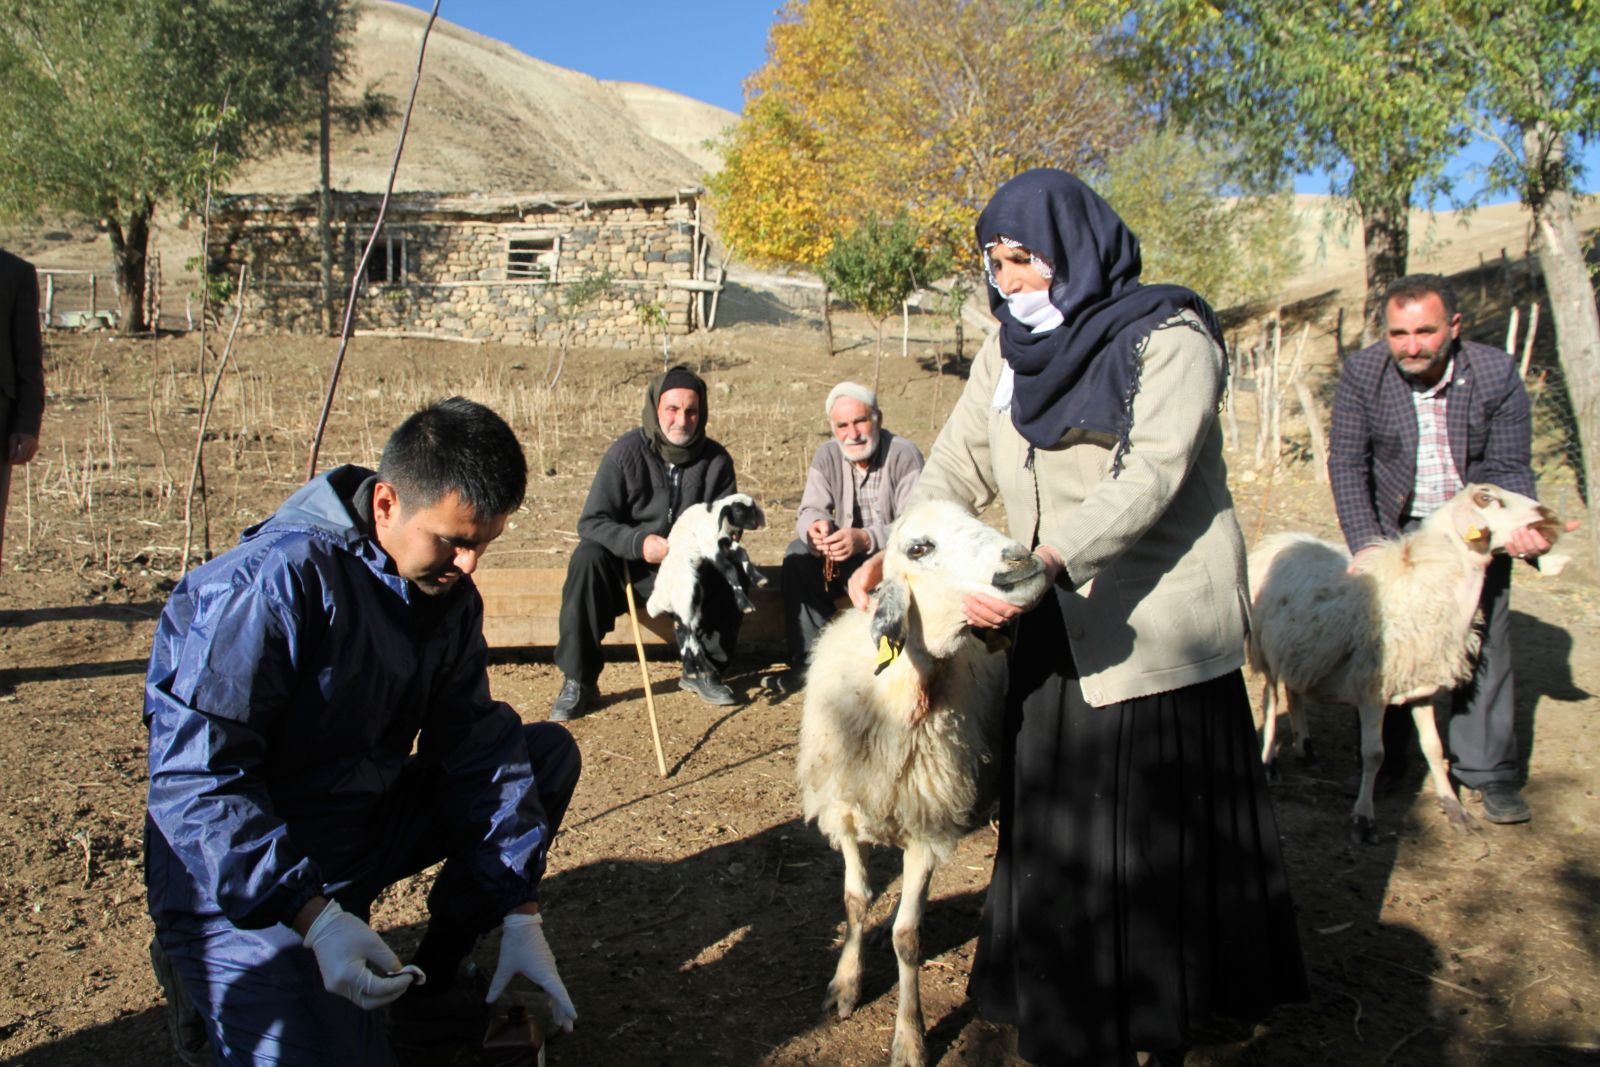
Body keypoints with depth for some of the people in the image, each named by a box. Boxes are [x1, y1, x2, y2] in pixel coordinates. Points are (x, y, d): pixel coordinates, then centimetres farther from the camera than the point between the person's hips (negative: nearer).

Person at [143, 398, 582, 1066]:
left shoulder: (449, 592, -3)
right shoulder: (269, 584, -25)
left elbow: (476, 747, -3)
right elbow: (195, 782, -26)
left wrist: (520, 917, -7)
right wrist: (313, 917, -33)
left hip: (369, 824, 7)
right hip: (238, 880, -7)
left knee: (550, 753, 2)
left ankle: (433, 976, 7)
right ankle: (212, 975, 6)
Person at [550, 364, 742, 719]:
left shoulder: (715, 459, -1)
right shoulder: (625, 453, -10)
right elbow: (592, 521, -15)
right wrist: (638, 543, -34)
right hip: (629, 569, -2)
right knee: (588, 556, -31)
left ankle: (702, 669, -6)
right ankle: (578, 681, -23)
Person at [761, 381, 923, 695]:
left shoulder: (904, 455, -15)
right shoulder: (827, 456, 1)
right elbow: (810, 510, -7)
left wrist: (866, 539, -43)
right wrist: (815, 526, -34)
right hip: (846, 558, 5)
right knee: (798, 554, -19)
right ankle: (806, 660, -17)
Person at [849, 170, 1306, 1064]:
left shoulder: (1168, 338, -11)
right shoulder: (1010, 351, 9)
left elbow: (1151, 473, -23)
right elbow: (960, 464, 5)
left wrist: (1041, 562, -35)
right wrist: (897, 554, -11)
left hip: (1158, 621, -6)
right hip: (1058, 622, 6)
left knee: (1157, 815, 6)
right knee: (1054, 814, 11)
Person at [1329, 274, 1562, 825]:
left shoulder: (1498, 374, -15)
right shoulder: (1361, 373, -15)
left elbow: (1509, 468, -10)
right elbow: (1347, 463, -13)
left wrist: (1520, 525, -29)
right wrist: (1365, 542, -22)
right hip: (1395, 527, 1)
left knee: (1485, 644, 0)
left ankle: (1489, 771, 10)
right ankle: (1385, 755, 20)